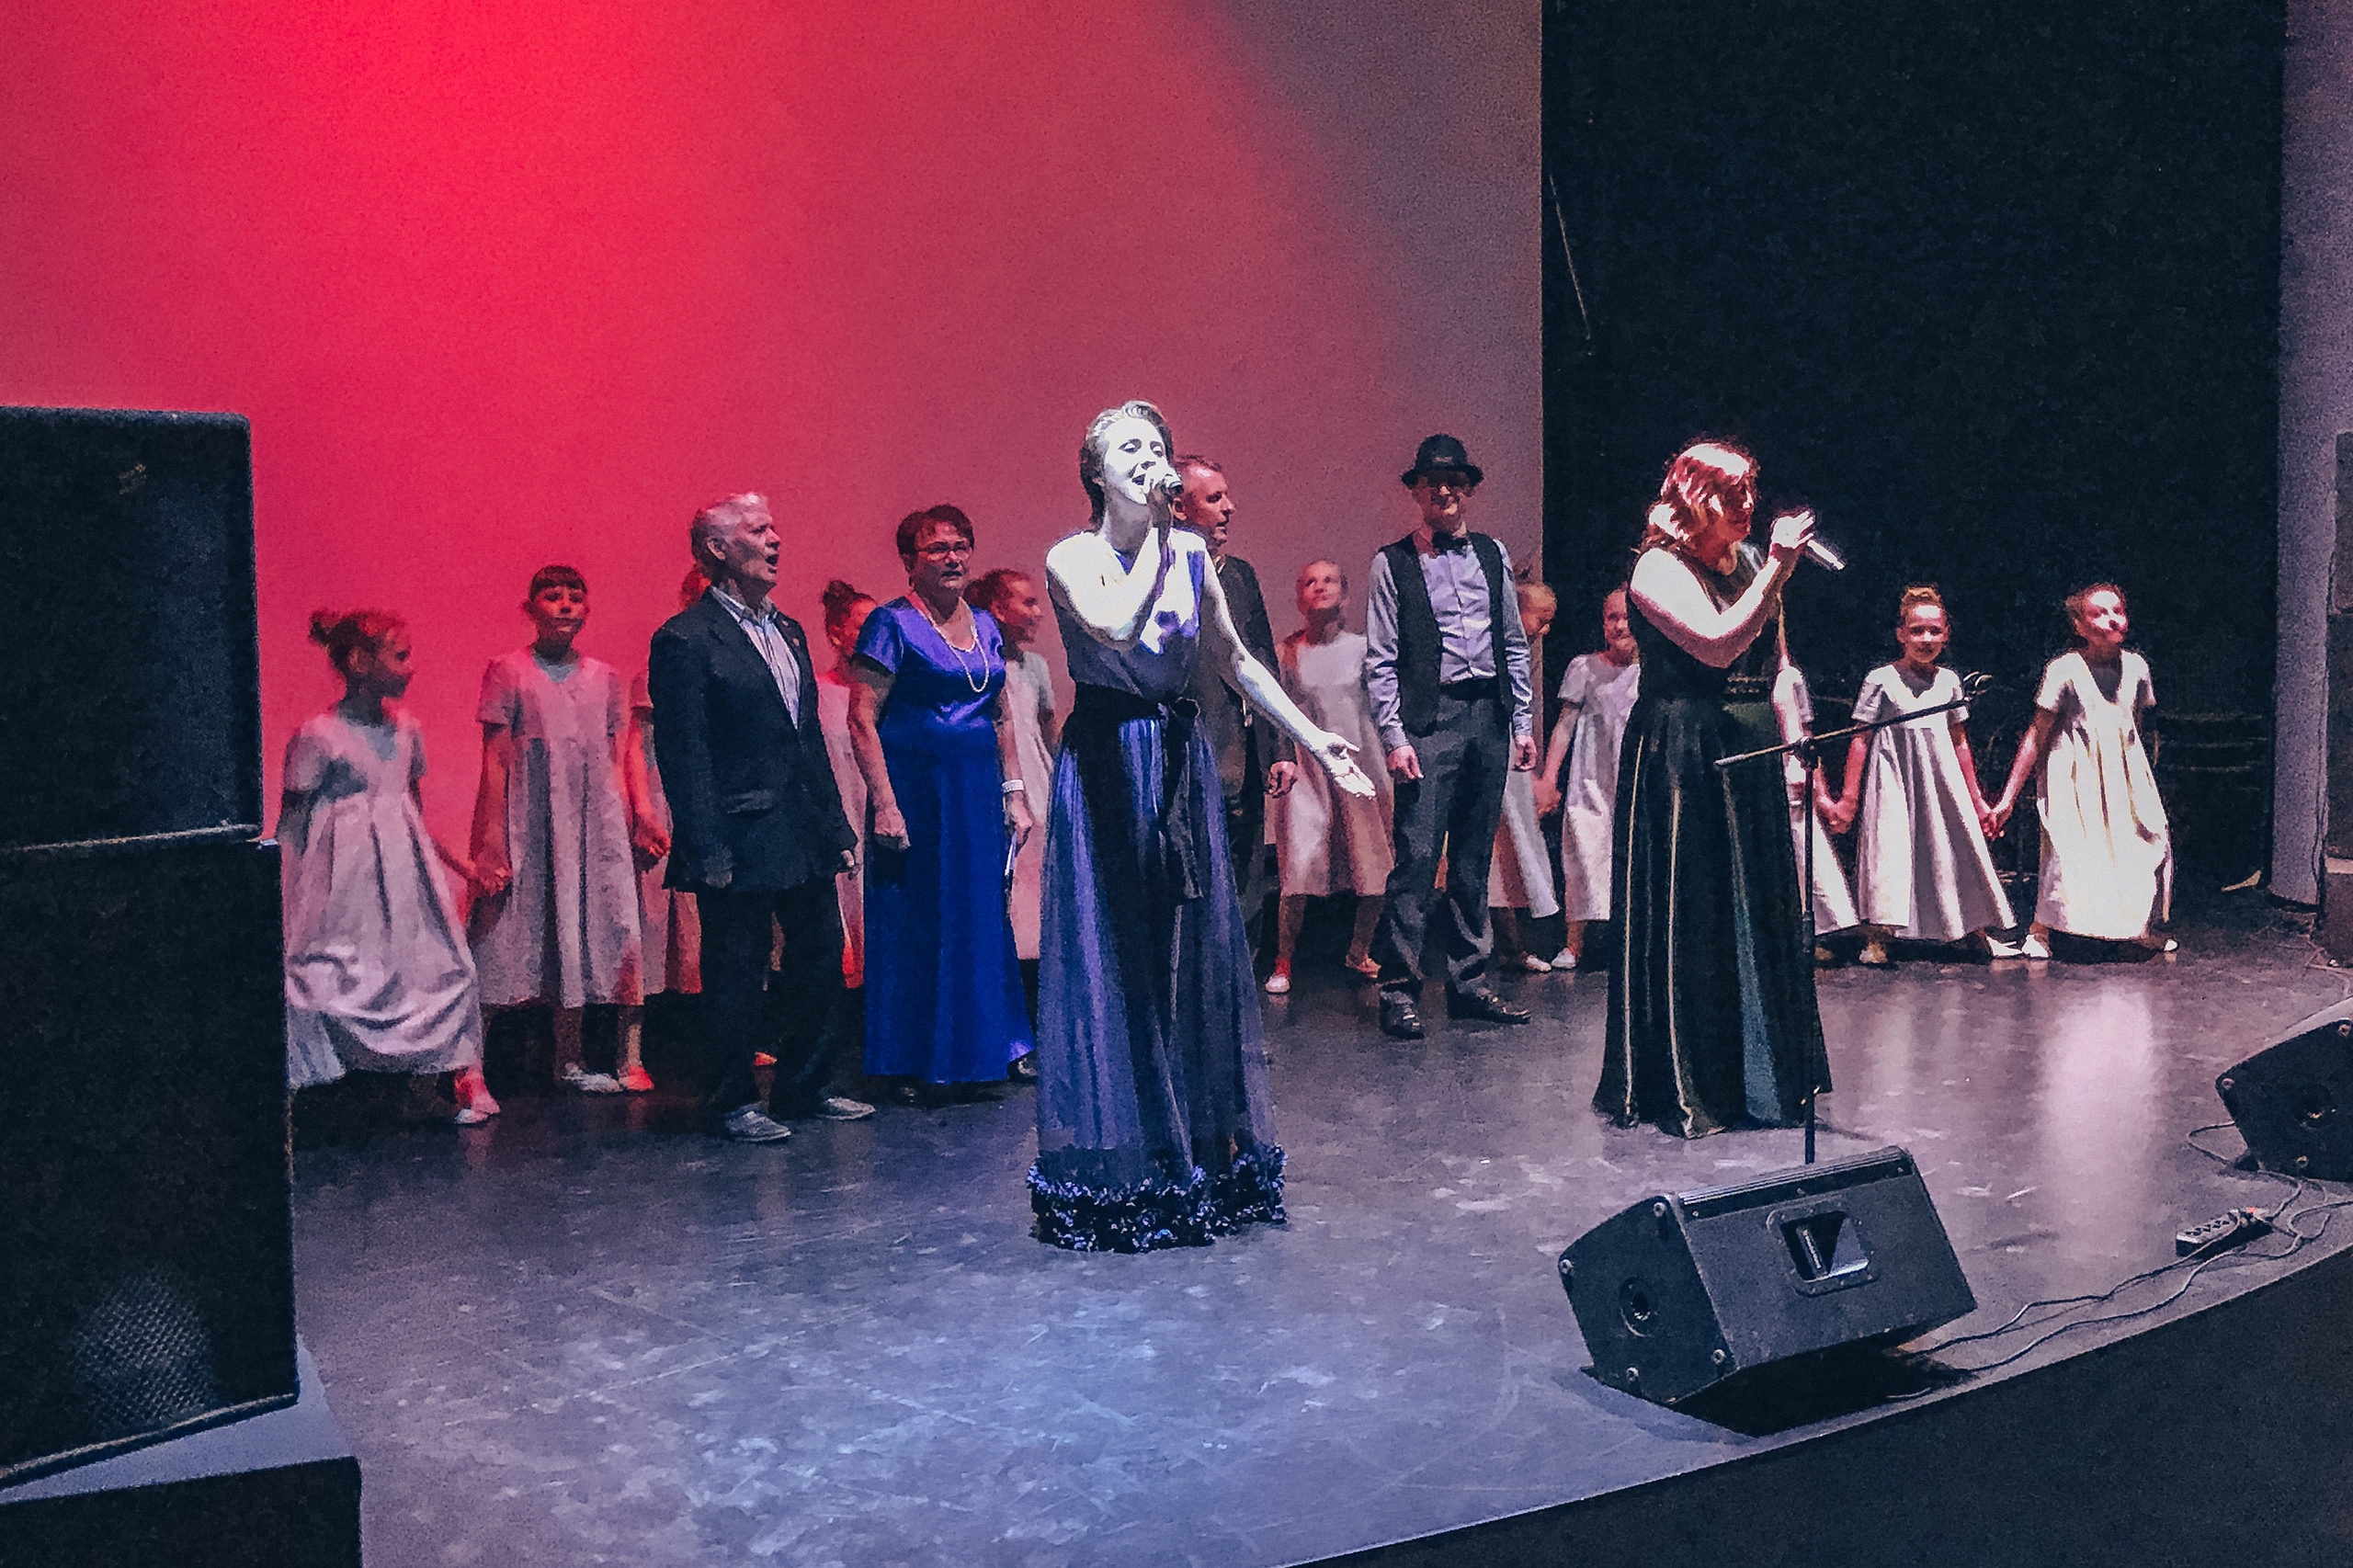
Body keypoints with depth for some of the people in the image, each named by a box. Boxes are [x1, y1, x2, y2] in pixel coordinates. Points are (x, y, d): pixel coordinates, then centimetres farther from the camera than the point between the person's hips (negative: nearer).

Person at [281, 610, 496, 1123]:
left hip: (404, 869, 5)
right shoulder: (318, 737, -10)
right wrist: (290, 889, -10)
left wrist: (457, 863, 16)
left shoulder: (406, 729, 7)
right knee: (323, 978, -5)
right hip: (344, 882, -5)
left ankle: (468, 1079, 8)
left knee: (441, 964, 1)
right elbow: (292, 822, -6)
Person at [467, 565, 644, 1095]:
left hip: (593, 823, 4)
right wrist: (492, 841, -11)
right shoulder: (508, 672, 0)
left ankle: (569, 1058, 16)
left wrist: (627, 827, 7)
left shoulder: (604, 679, 12)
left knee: (578, 936, 6)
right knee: (517, 936, -6)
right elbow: (495, 762, -4)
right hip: (527, 824, -4)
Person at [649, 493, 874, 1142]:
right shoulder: (686, 640, -9)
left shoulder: (789, 632, 15)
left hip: (806, 841, 8)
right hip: (741, 847, -8)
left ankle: (805, 1088, 27)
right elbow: (683, 755, -13)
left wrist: (837, 826, 14)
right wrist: (707, 852, -17)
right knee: (735, 979, 3)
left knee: (821, 968, 13)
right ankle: (732, 1102, 16)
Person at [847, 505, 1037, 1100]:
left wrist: (1015, 793, 11)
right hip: (915, 788, -6)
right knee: (919, 922, 0)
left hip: (979, 792, 6)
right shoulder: (892, 624, -6)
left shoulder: (985, 626, 12)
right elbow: (862, 720, -11)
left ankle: (973, 1056, 22)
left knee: (981, 918, 9)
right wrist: (884, 804, -18)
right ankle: (922, 1067, 11)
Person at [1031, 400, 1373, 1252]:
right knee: (1113, 959, -2)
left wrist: (1314, 739, 11)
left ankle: (1201, 1160, 20)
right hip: (1105, 768, -5)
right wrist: (1156, 536, -17)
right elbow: (1116, 626, -27)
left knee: (1196, 955, 8)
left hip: (1182, 764, 5)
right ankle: (1118, 1172, 8)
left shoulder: (1192, 552, 7)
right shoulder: (1071, 558, -6)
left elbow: (1237, 660, 14)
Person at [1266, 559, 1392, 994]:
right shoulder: (1286, 653, 3)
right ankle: (1283, 963, 3)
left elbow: (1380, 706, 9)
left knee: (1375, 869, 1)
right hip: (1306, 766, -1)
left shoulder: (1361, 648, 4)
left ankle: (1359, 951, 24)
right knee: (1299, 869, -11)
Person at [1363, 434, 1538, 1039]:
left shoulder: (1493, 555, 13)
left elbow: (1514, 644, 16)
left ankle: (1468, 982, 19)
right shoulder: (1392, 563, 0)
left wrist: (1522, 722, 10)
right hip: (1429, 721, -5)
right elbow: (1379, 660, -3)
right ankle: (1398, 990, -3)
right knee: (1417, 854, -11)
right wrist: (1394, 737, -11)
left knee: (1474, 858, 11)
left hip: (1489, 717, 5)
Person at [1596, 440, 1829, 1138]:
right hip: (1682, 759, -8)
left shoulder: (1745, 565, 15)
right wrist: (1775, 569, -17)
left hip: (1751, 756, 8)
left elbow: (1772, 667, 18)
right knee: (1687, 919, -3)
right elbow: (1716, 643, -21)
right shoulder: (1659, 569, -8)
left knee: (1759, 917, 11)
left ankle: (1760, 1078, 22)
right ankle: (1680, 1088, 6)